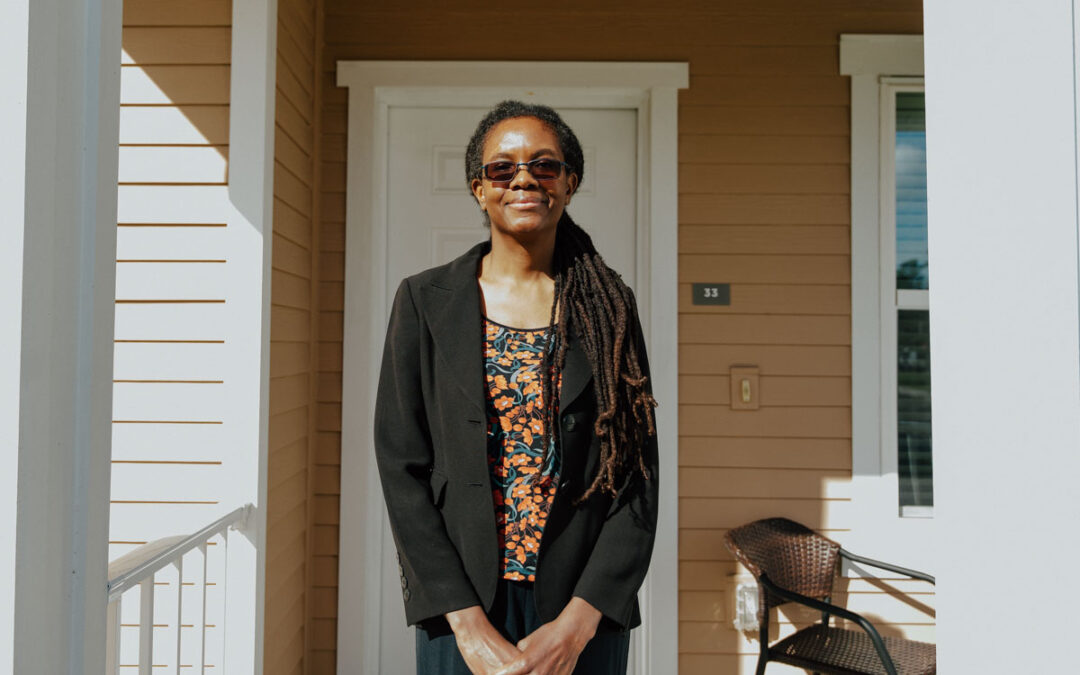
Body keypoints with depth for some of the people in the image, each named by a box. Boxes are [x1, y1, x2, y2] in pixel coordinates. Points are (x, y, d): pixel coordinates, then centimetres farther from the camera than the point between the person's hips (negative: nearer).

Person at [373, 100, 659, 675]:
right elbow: (401, 466, -5)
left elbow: (637, 476, -3)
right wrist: (470, 624, -11)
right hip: (459, 608, 0)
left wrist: (576, 623, -11)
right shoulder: (425, 301, -2)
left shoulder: (609, 305, -1)